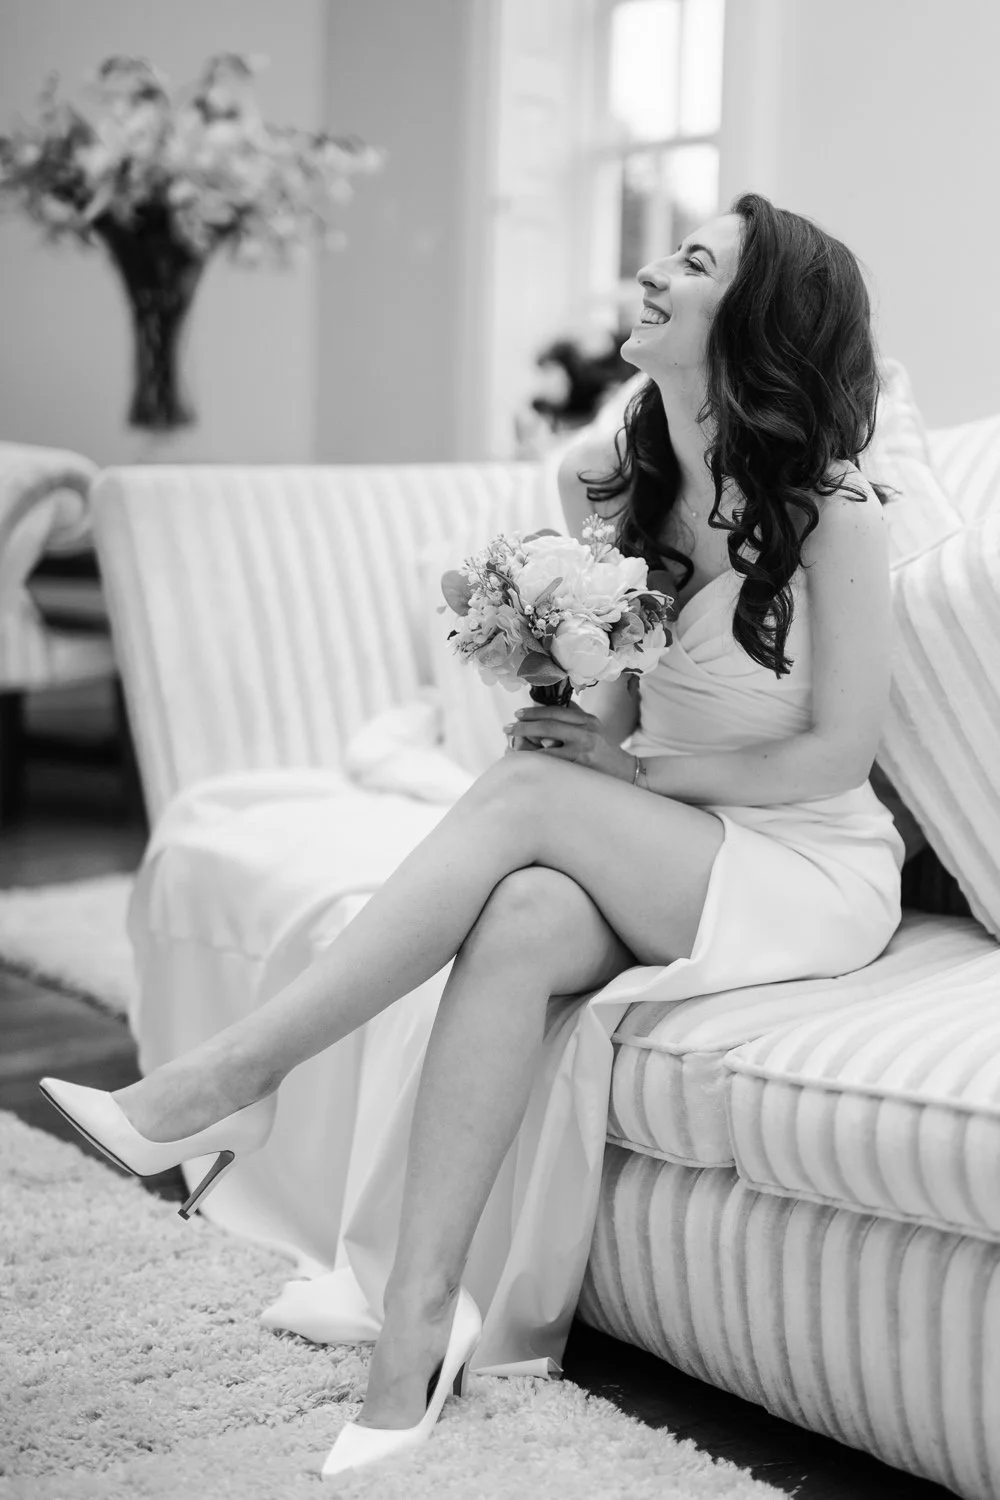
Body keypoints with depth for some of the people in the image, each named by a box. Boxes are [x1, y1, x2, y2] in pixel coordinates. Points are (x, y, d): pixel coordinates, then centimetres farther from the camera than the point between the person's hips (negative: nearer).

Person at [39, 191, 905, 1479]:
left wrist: (633, 771, -14)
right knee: (521, 921, -31)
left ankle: (224, 1078, -28)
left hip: (811, 870, -4)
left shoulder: (830, 507, -12)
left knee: (526, 793, -30)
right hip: (663, 856, 5)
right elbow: (609, 717, 10)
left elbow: (839, 753, -12)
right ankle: (419, 1321, -31)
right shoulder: (618, 484, 6)